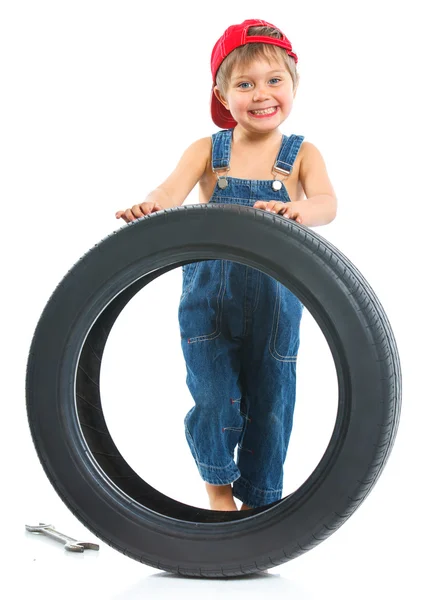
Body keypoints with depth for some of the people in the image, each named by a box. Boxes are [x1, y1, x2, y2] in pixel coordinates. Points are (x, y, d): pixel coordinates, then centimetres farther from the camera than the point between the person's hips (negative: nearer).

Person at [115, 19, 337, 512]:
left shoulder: (302, 154, -3)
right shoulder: (208, 151, -2)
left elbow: (327, 202, -21)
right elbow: (174, 188, -19)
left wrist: (300, 210, -45)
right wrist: (151, 206, -44)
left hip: (275, 304, 1)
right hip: (208, 299, 0)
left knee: (269, 406, 10)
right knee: (214, 401, 0)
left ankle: (257, 500, 31)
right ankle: (218, 488, 28)